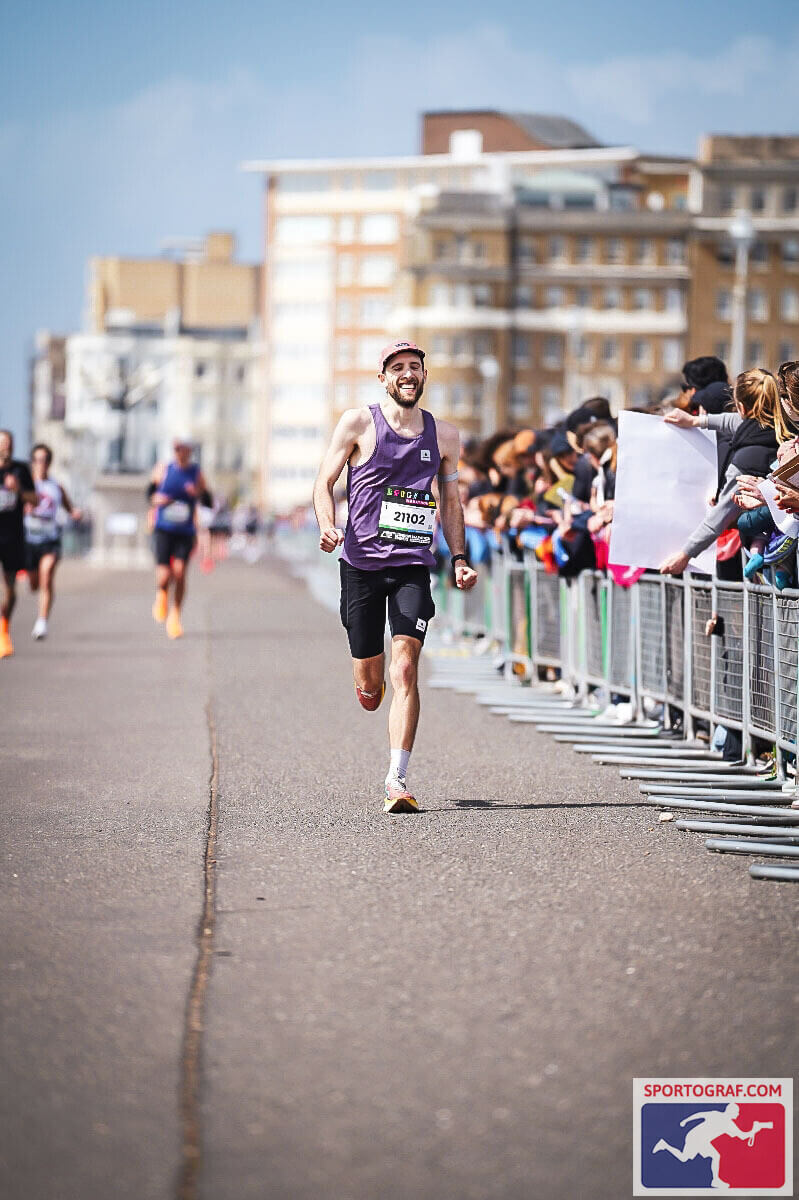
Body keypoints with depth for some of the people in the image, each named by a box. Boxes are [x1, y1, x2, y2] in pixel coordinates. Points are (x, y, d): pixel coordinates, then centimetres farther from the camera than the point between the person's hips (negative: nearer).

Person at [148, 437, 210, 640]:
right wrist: (156, 499, -6)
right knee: (164, 575, -12)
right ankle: (161, 596, 25)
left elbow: (209, 503, 6)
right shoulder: (163, 469, 3)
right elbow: (151, 490, 17)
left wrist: (200, 493, -16)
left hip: (186, 532, 0)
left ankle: (175, 615, 4)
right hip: (163, 530, 0)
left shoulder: (196, 473, 2)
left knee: (180, 571, -15)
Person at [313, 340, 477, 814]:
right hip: (361, 563, -1)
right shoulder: (358, 423, 1)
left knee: (405, 670, -17)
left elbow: (451, 502, 19)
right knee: (370, 692, 5)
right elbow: (325, 482, 3)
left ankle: (397, 781, -18)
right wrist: (328, 528, -16)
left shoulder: (445, 435, 10)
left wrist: (459, 559, 8)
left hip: (413, 566, 1)